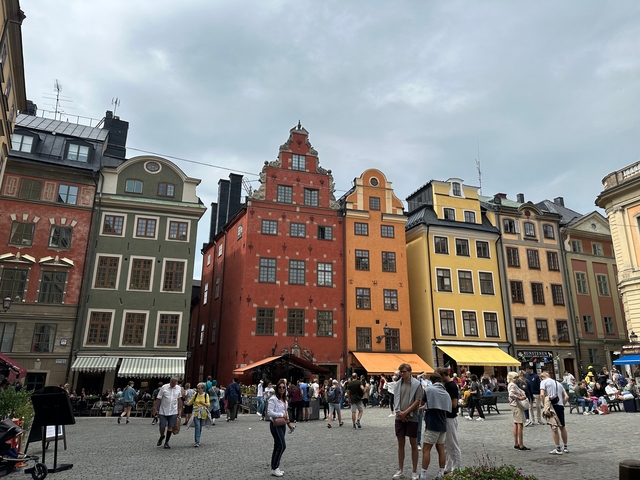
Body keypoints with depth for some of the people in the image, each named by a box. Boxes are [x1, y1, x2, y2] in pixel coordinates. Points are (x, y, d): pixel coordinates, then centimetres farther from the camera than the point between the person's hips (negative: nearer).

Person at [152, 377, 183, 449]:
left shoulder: (179, 388, 2)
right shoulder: (164, 387, -7)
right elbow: (158, 399, -3)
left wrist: (180, 410, 8)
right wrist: (155, 409, -5)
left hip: (173, 411, 2)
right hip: (163, 411, -2)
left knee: (170, 427, 2)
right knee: (162, 426, 2)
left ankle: (166, 442, 18)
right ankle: (161, 437, 34)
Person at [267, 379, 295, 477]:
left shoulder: (284, 399, 12)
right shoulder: (273, 399, -14)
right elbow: (269, 412, -21)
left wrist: (289, 423, 18)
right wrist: (281, 415, -19)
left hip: (282, 425, 8)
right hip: (276, 425, -8)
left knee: (277, 446, 12)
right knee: (282, 445, -9)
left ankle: (275, 468, 20)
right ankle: (274, 468, 1)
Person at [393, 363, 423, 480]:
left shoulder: (416, 384, -6)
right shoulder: (398, 384, 5)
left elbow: (417, 401, -10)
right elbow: (395, 400, 7)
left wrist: (406, 412, -13)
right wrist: (399, 412, -8)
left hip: (412, 418, -3)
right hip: (400, 417, 4)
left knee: (413, 444, 6)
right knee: (401, 443, 10)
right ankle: (400, 470, 20)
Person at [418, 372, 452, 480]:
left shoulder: (429, 390, -10)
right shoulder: (446, 393, 9)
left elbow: (422, 402, 2)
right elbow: (448, 409, 15)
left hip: (432, 425, -7)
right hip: (443, 425, 7)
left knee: (426, 449, -2)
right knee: (441, 449, 12)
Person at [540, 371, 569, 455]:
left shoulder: (544, 382, 2)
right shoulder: (558, 383, 21)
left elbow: (542, 395, -12)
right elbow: (566, 397, 14)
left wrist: (545, 405, -1)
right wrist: (562, 404, 16)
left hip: (552, 406, -6)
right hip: (560, 406, 6)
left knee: (554, 427, 0)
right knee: (562, 427, 17)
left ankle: (558, 449, 3)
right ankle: (565, 447, 28)